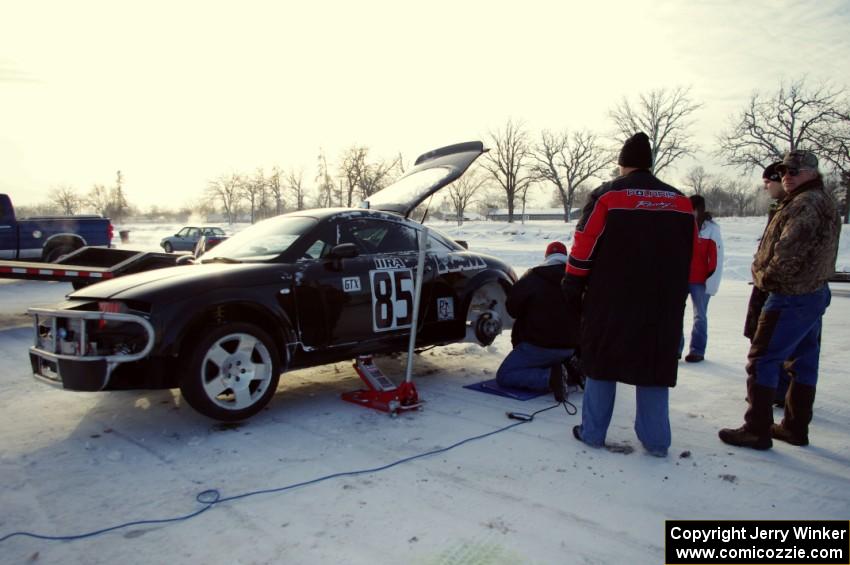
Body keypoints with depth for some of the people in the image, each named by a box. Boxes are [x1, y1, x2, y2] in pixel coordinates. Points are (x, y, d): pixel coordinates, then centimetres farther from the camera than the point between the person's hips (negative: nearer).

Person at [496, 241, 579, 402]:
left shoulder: (532, 277, -9)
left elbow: (512, 308, -5)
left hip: (539, 346, -6)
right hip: (569, 346, 6)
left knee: (503, 376, 1)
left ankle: (549, 377, -19)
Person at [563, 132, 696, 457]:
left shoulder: (607, 196, -5)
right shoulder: (680, 202, 10)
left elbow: (583, 248, -8)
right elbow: (690, 255, 15)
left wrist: (573, 289, -1)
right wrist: (675, 292, 22)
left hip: (610, 301, -3)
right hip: (663, 305, 4)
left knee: (602, 362, 8)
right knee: (654, 367, 12)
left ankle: (592, 432, 16)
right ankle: (656, 440, 17)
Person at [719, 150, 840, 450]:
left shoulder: (806, 203, -18)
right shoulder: (824, 202, 17)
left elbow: (788, 252, -26)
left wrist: (765, 277, -9)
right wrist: (767, 276, 8)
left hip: (790, 298, -11)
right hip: (815, 294, 11)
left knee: (762, 362, -5)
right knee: (805, 363, 15)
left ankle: (757, 431, 0)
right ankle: (796, 427, 25)